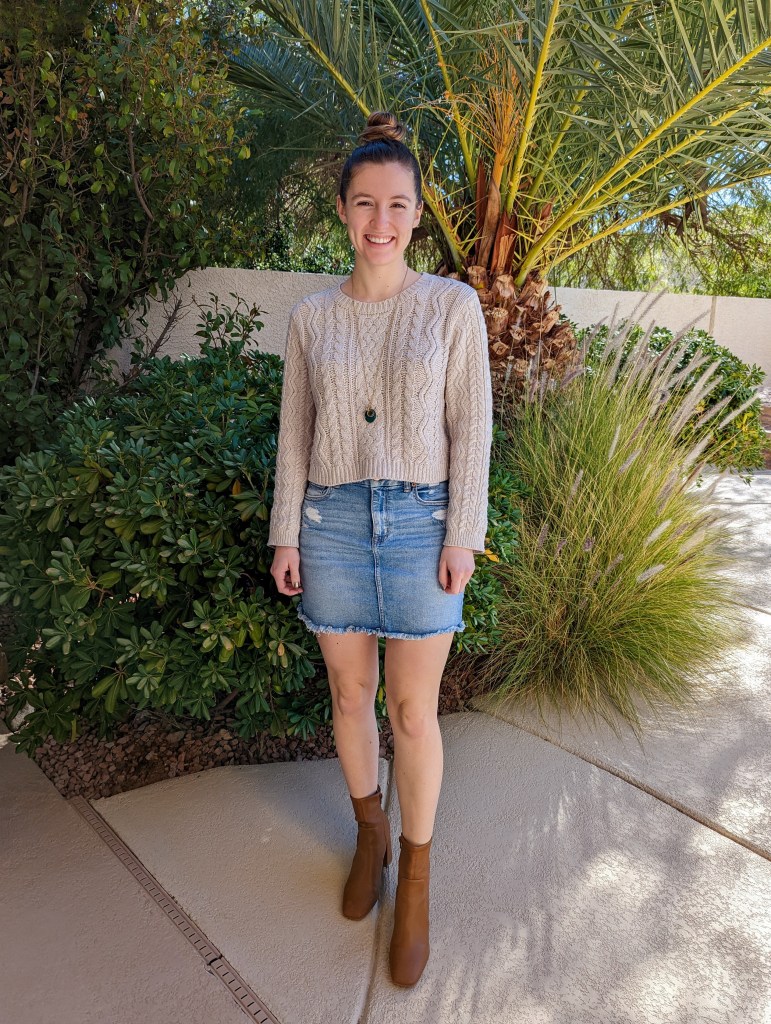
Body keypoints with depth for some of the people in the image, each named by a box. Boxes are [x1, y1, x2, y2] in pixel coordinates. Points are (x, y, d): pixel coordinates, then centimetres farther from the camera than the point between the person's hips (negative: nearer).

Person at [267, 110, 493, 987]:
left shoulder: (453, 305, -1)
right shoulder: (310, 316, 5)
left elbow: (470, 427, -3)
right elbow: (295, 433, 7)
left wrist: (463, 536, -8)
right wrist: (285, 536, 3)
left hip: (420, 522, -2)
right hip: (332, 521, 3)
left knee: (413, 709, 5)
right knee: (349, 694, 14)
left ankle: (416, 878, 28)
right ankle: (370, 834, 40)